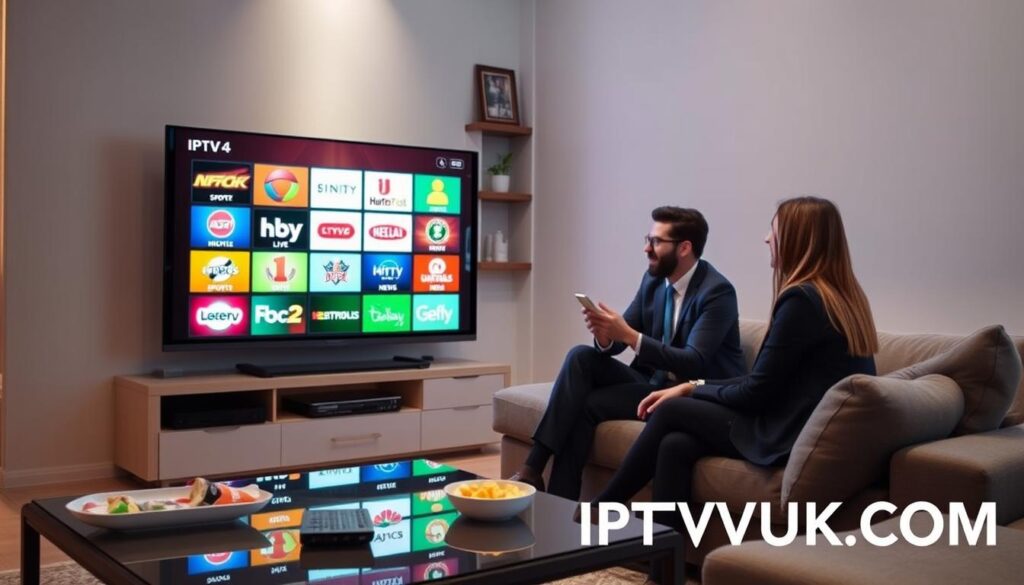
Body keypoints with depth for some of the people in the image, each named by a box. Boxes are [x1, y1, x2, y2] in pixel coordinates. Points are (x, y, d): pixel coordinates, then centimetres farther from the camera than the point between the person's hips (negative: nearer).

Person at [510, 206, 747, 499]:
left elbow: (694, 363, -28)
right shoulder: (653, 279, 5)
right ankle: (534, 467, -20)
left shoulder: (717, 292, -18)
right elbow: (618, 339, 4)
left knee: (586, 404, -21)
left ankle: (561, 499, -10)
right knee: (581, 357, -16)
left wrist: (629, 336, -34)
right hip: (653, 380, 7)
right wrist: (605, 335, -22)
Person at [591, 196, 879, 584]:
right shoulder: (843, 295, 13)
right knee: (676, 445, -2)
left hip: (791, 437, -8)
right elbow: (766, 382, 14)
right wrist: (691, 388, 11)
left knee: (670, 412, 0)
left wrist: (692, 389, 4)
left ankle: (599, 511, 15)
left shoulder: (801, 298, -17)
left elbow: (756, 392, -15)